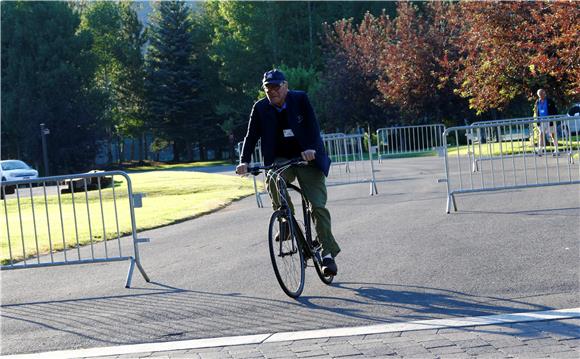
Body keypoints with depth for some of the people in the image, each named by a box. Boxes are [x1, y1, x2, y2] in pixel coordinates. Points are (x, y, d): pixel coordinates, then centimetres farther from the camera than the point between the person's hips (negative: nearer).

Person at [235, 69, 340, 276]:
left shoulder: (300, 99, -6)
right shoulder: (260, 108, 0)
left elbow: (313, 126, -14)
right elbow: (251, 136, -2)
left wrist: (311, 149, -31)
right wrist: (244, 161, -17)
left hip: (307, 158, -2)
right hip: (280, 159, 2)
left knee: (318, 205, -11)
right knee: (273, 183, -32)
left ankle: (328, 254, -8)